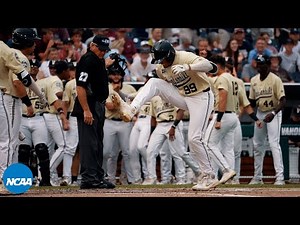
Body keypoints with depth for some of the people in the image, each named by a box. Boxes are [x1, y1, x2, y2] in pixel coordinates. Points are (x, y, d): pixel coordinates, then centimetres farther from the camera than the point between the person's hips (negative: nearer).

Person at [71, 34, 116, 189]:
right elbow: (80, 86, -23)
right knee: (89, 143, -11)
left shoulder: (98, 60, 13)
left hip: (98, 107, 10)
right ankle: (88, 179, -12)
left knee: (97, 144, 14)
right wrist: (86, 110, -27)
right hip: (88, 107, -10)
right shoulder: (87, 60, -16)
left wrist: (105, 65, 30)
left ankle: (97, 177, 20)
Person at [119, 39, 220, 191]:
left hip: (201, 97, -7)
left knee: (194, 138, -15)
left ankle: (209, 177, -3)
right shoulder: (160, 69, -3)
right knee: (154, 83, -11)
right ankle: (131, 109, -25)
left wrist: (187, 67, -55)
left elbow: (211, 67, -42)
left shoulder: (185, 58, -26)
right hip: (183, 97, 7)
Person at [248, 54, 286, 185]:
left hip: (274, 113, -7)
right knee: (257, 145, 10)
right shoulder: (254, 80, 6)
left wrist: (273, 113, -33)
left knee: (274, 144, -16)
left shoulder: (275, 79, -14)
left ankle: (280, 177, -19)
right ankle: (257, 177, 20)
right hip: (260, 114, 7)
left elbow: (283, 101, -20)